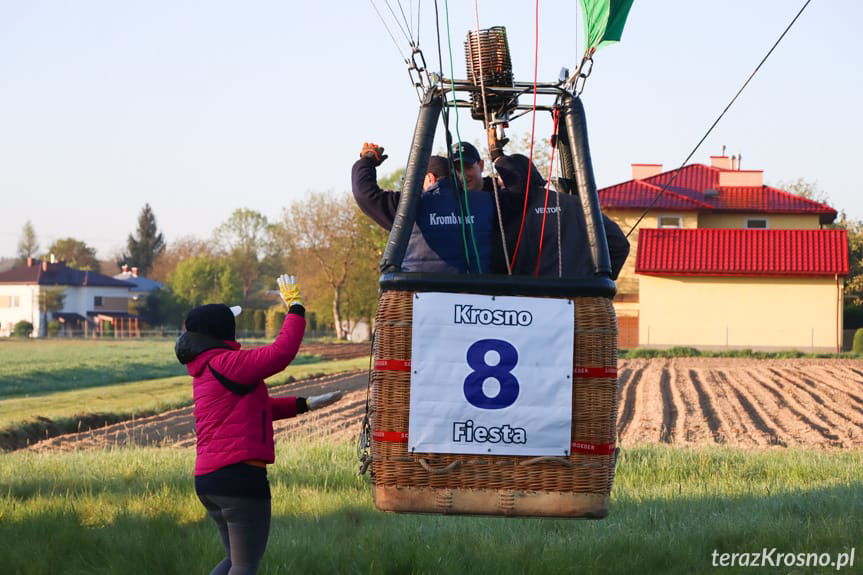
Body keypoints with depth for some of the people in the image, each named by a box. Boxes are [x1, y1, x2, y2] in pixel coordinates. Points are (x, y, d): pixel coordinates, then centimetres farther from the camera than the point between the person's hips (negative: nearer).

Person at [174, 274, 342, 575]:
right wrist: (296, 308, -6)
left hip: (209, 479, 9)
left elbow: (258, 407, 25)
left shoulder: (204, 373, 19)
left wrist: (306, 404, 22)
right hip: (239, 475, -9)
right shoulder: (225, 364, -11)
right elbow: (281, 352, -18)